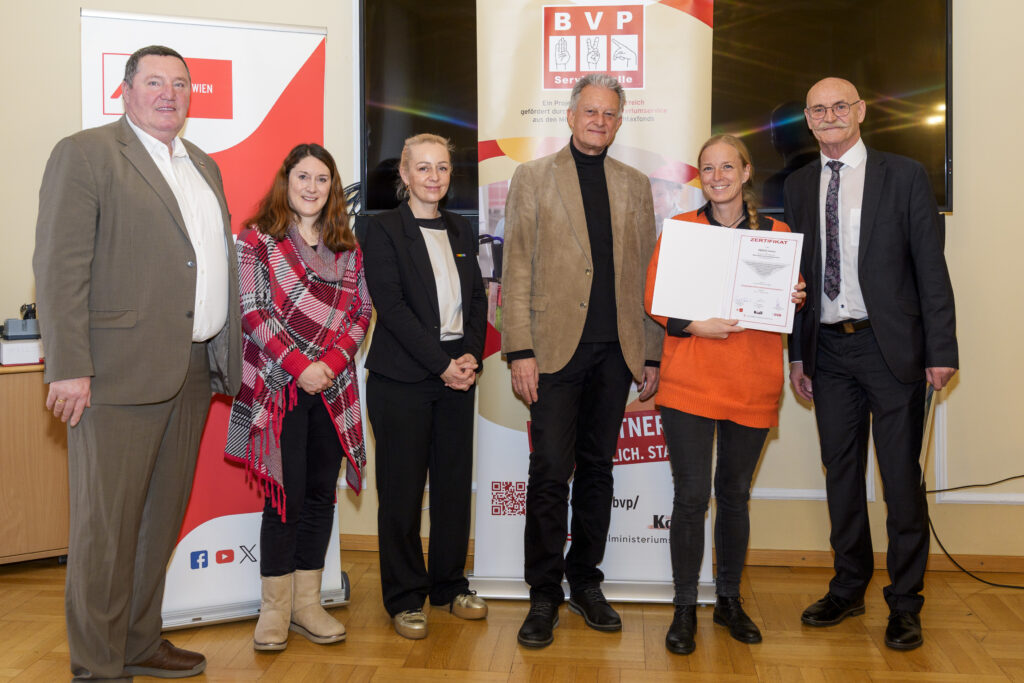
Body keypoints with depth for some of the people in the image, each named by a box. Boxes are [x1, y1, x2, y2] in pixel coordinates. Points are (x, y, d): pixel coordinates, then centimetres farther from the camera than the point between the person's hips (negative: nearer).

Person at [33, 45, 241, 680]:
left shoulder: (205, 166, 19)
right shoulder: (85, 153, -3)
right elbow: (60, 266, -10)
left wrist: (233, 353, 16)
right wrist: (69, 367, -16)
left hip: (194, 370, 7)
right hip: (120, 371, -7)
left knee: (163, 519, 15)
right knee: (106, 525, 1)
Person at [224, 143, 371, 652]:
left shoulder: (347, 248, 13)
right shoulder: (257, 239, 0)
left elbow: (360, 311, 8)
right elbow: (252, 312, -8)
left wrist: (333, 362, -9)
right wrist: (299, 366, -15)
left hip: (333, 388, 4)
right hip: (279, 386, -4)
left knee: (321, 492, 7)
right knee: (287, 493, -3)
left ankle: (307, 603, 18)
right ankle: (275, 609, 10)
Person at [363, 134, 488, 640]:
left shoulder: (461, 231, 14)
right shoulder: (383, 230, -3)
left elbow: (477, 299, 11)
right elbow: (392, 307, -11)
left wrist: (471, 356, -5)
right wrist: (442, 364, -15)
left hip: (457, 374, 5)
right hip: (402, 379, -5)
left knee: (455, 482, 8)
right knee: (402, 488, 2)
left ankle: (449, 584, 24)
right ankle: (404, 598, 15)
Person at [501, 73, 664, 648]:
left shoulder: (635, 185, 15)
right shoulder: (533, 178, 6)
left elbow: (646, 274, 13)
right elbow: (517, 271, 0)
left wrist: (651, 353, 7)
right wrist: (521, 351, -8)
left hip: (617, 350, 3)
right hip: (557, 347, -3)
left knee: (597, 469, 10)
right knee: (552, 472, -3)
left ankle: (585, 582, 23)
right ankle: (545, 595, 10)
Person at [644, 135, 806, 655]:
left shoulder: (776, 233, 8)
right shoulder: (680, 228, 3)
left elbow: (789, 298, 16)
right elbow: (652, 298, 1)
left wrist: (794, 300, -7)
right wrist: (694, 325, -15)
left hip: (752, 384, 2)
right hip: (689, 380, -2)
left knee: (735, 494, 12)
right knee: (690, 495, -3)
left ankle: (729, 601, 28)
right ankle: (684, 609, 12)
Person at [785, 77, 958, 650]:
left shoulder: (904, 176, 0)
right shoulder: (800, 186, 11)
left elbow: (931, 267, -3)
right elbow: (798, 272, 11)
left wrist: (942, 350, -9)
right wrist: (797, 353, 8)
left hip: (890, 346, -4)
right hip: (829, 349, 4)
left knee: (902, 478, 1)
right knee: (841, 474, 12)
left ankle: (905, 604, 15)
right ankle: (849, 588, 27)